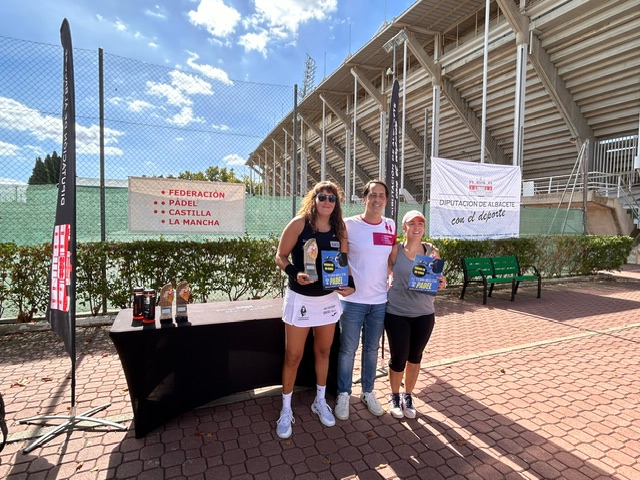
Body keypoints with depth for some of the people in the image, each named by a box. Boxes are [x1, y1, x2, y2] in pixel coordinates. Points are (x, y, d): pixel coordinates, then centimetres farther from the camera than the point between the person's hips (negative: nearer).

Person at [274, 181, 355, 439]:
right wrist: (295, 274, -27)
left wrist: (350, 284, -9)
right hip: (300, 298, -4)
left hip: (328, 299, 4)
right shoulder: (299, 223, -12)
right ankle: (286, 410, 26)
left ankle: (320, 401, 39)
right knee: (293, 356, 6)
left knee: (323, 351, 18)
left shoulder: (339, 229, 1)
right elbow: (280, 257, -9)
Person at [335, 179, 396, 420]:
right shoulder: (349, 225, -9)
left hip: (380, 300, 4)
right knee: (348, 349, 8)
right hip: (353, 299, -4)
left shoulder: (390, 226, 4)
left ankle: (368, 392, 36)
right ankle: (343, 394, 28)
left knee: (372, 349, 17)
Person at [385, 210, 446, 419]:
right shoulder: (395, 250, -8)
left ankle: (408, 396, 39)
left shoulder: (433, 252, 0)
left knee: (415, 356, 16)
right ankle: (394, 396, 34)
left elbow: (439, 280, 6)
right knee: (398, 358, 6)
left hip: (424, 314, 3)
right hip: (397, 313, -3)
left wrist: (442, 284, -14)